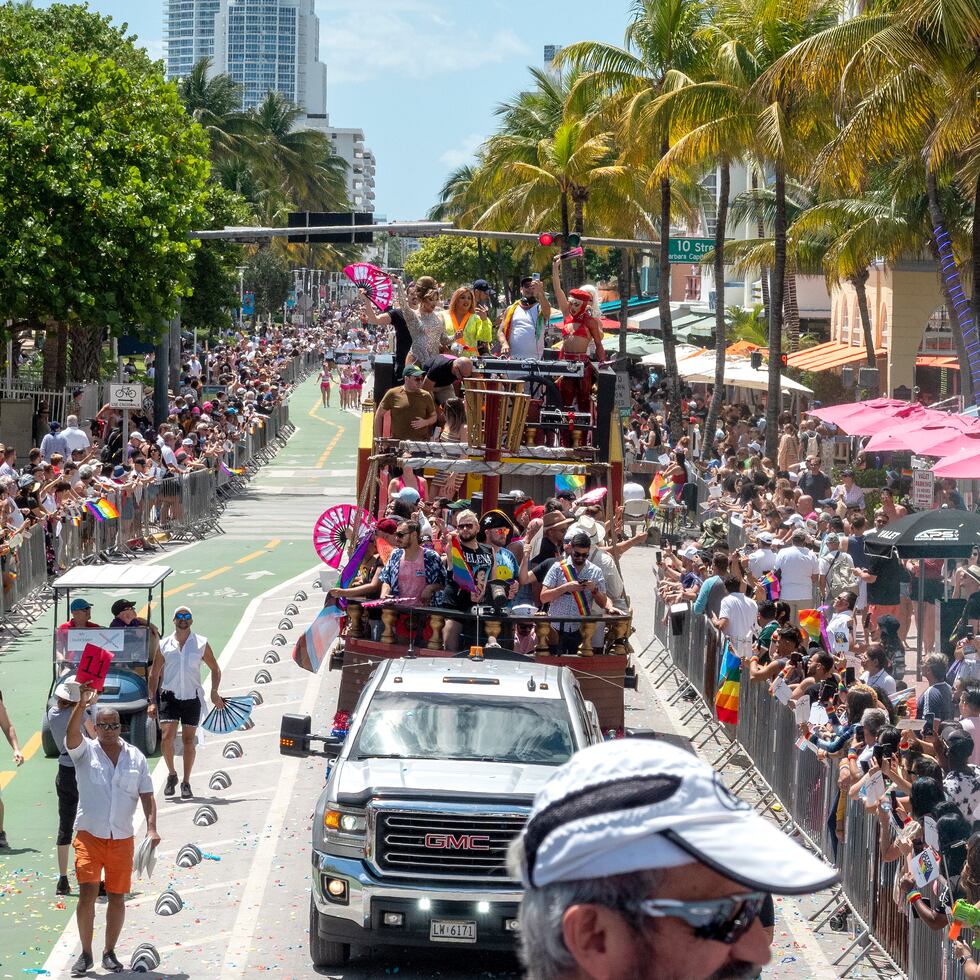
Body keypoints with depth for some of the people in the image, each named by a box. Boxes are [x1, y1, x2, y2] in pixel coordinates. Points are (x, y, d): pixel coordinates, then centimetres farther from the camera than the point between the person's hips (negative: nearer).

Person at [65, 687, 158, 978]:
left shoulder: (135, 757, 7)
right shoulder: (85, 751, 0)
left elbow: (146, 795, 7)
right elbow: (71, 735, -22)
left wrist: (151, 828, -5)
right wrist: (81, 705, -37)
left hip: (122, 839, 2)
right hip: (89, 836, -2)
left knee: (117, 898, 7)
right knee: (87, 893, -10)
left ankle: (109, 953, 20)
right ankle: (86, 954, 0)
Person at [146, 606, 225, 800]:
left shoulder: (201, 644, 6)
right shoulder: (164, 645, 7)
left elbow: (215, 669, 14)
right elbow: (154, 674, 10)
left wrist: (214, 691, 0)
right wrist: (152, 701, 3)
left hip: (192, 697, 0)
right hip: (170, 695, 0)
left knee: (189, 740, 1)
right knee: (168, 736, -13)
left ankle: (186, 782, 10)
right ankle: (171, 774, 9)